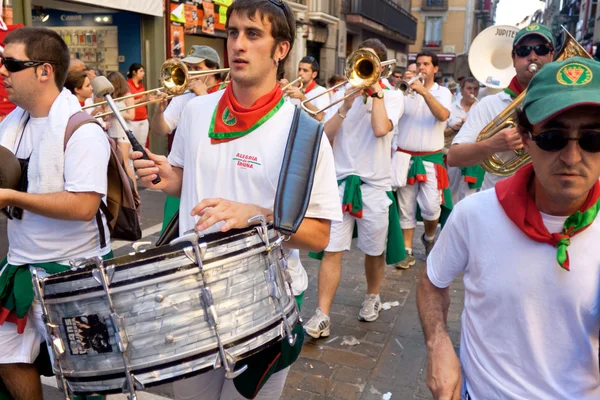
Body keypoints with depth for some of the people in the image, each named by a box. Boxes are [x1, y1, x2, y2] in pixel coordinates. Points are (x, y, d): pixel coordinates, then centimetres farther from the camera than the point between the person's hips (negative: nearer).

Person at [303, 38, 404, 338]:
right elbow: (325, 136, -2)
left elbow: (380, 128, -20)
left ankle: (372, 296, 37)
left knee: (374, 251, 12)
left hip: (374, 185, -1)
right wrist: (346, 105, -11)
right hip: (340, 182, 2)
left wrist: (376, 89, -12)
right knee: (331, 250, -4)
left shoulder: (392, 96, 2)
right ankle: (322, 315, 1)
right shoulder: (342, 94, 10)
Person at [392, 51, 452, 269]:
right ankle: (407, 251, 15)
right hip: (404, 157, 2)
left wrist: (424, 91, -23)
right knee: (405, 207, 5)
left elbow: (443, 115, -17)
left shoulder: (442, 92, 5)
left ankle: (429, 237, 22)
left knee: (431, 207, -9)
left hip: (430, 158, -1)